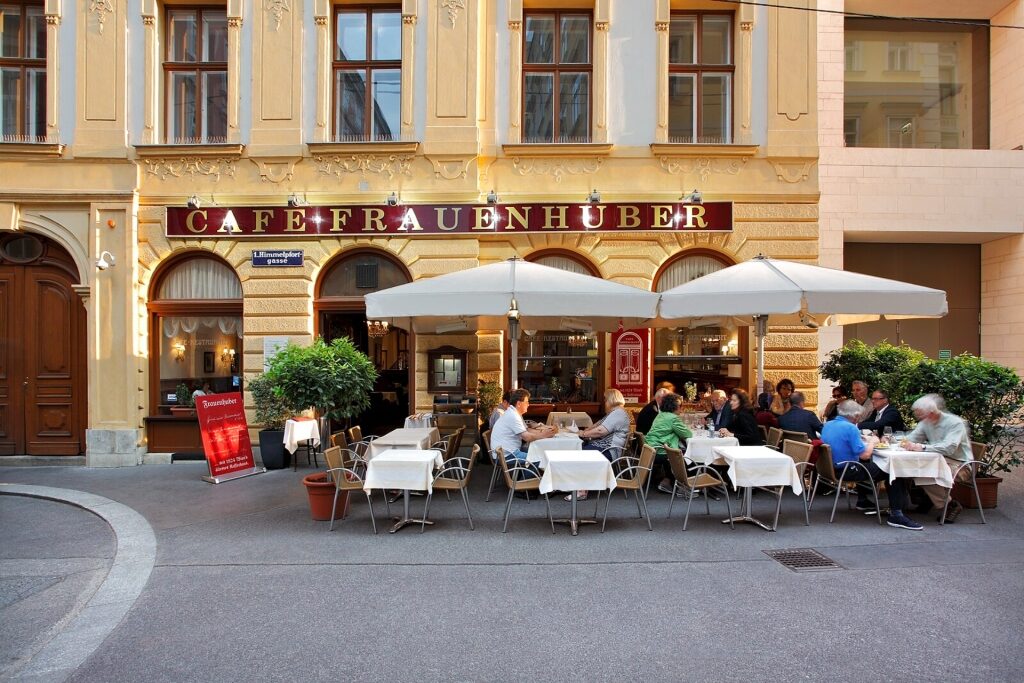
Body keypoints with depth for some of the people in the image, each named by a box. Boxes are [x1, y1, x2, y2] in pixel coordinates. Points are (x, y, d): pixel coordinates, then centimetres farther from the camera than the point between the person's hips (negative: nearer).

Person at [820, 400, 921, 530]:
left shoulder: (827, 425, 7)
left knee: (864, 465, 36)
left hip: (830, 468, 9)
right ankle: (896, 515, -3)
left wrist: (865, 441, 19)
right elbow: (865, 455, -20)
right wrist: (872, 442, -1)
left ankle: (862, 501, 41)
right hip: (846, 471, -9)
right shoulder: (850, 428, -19)